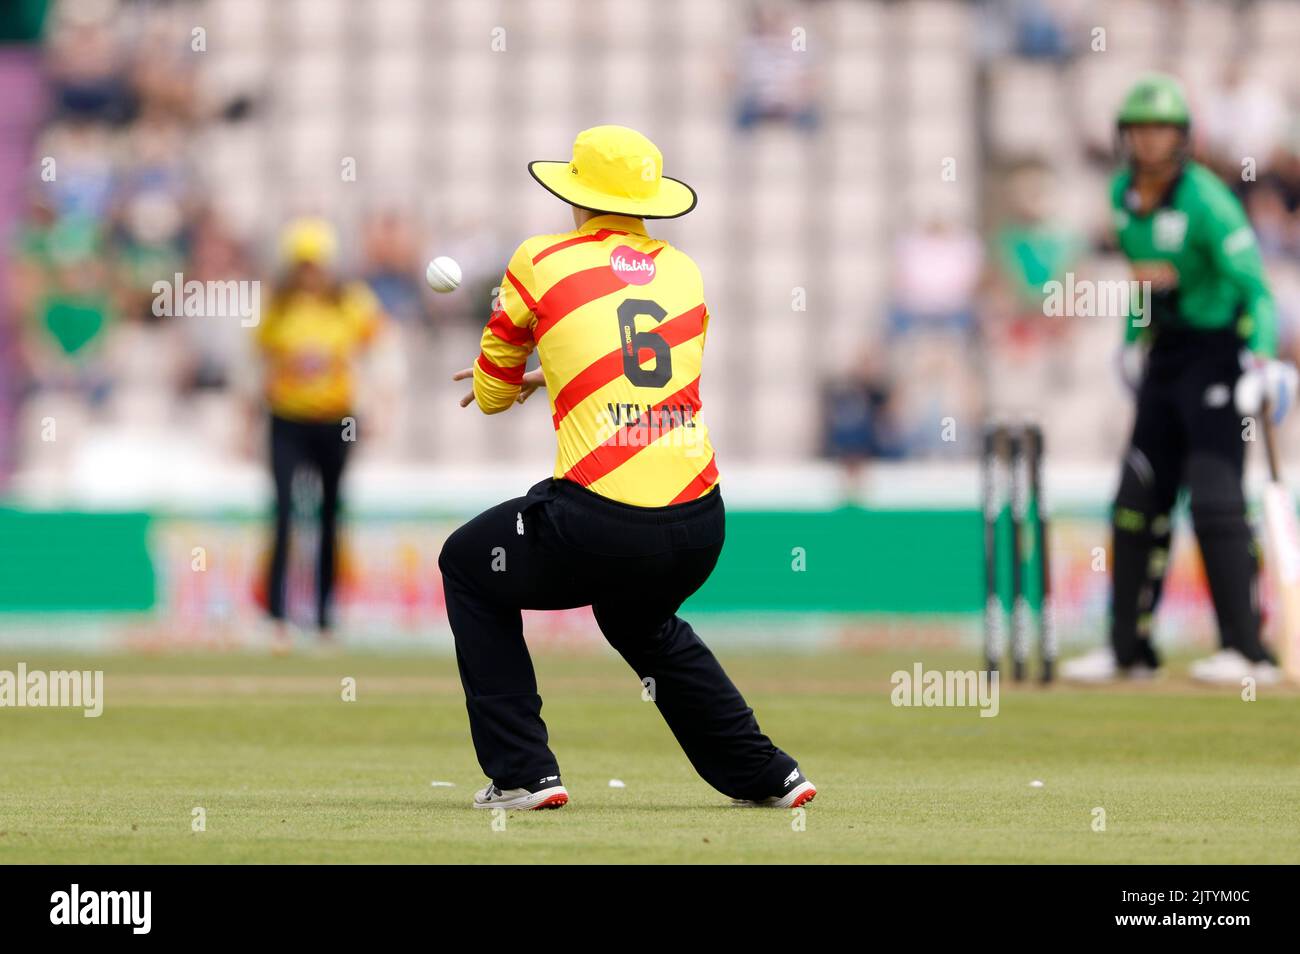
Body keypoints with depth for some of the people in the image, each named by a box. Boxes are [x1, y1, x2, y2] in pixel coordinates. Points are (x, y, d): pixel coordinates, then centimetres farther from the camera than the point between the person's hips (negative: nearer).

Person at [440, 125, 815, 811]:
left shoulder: (541, 261, 4)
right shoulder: (685, 274, 16)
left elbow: (491, 395, 17)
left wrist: (514, 379, 41)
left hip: (598, 530, -5)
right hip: (699, 533, 5)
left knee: (468, 565, 24)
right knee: (638, 613, 37)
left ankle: (522, 773, 14)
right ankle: (765, 776, 32)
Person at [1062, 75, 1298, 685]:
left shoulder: (1205, 201, -20)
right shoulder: (1123, 194, 3)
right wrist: (1133, 336, 20)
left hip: (1218, 348, -8)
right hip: (1165, 353, 8)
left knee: (1215, 500, -16)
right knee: (1138, 499, 9)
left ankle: (1247, 651, -15)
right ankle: (1129, 650, 19)